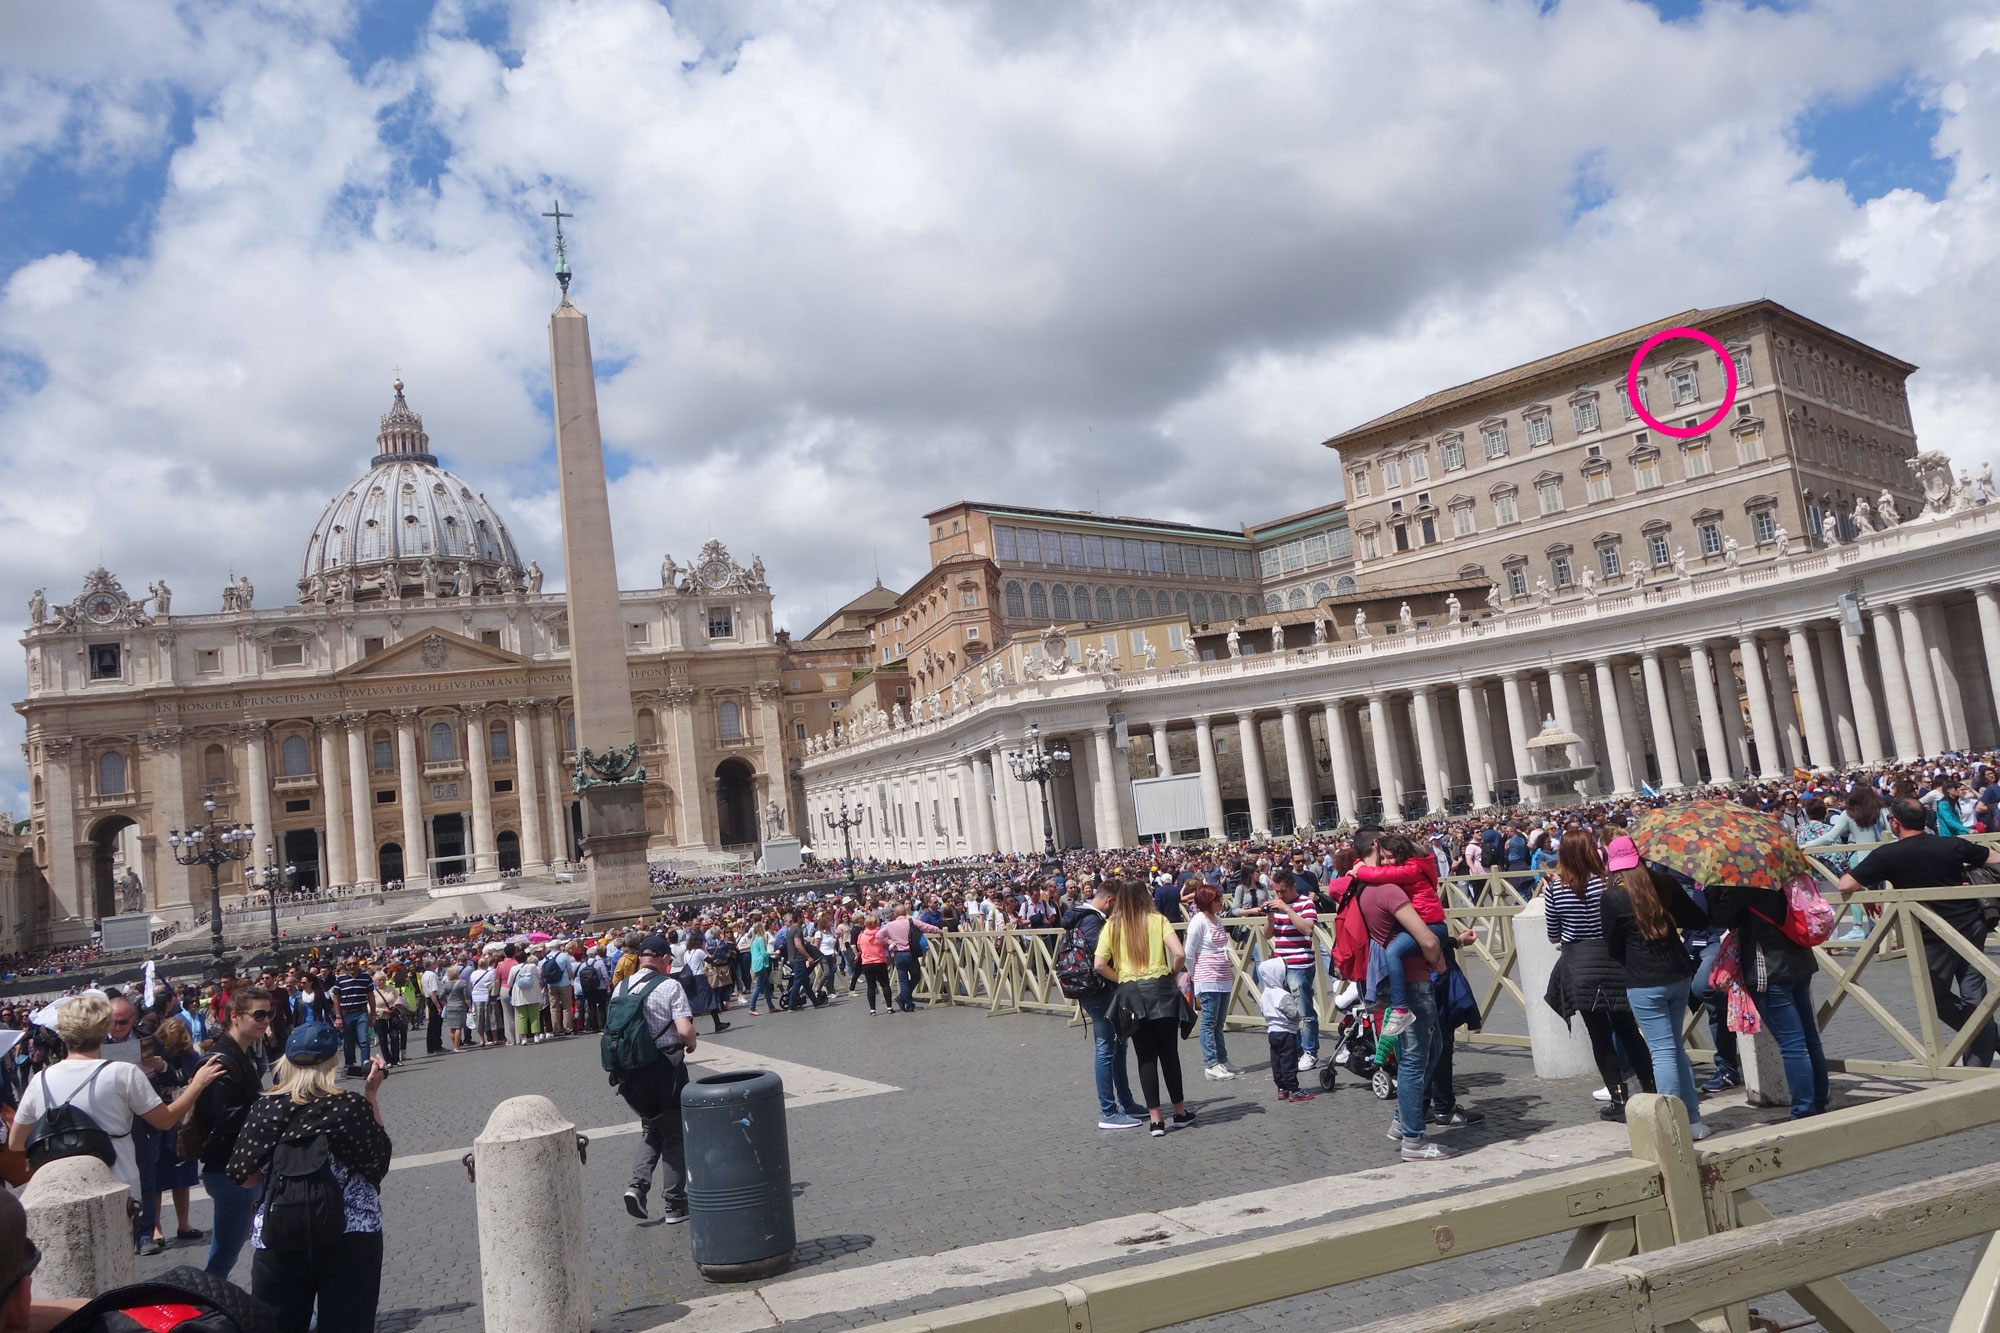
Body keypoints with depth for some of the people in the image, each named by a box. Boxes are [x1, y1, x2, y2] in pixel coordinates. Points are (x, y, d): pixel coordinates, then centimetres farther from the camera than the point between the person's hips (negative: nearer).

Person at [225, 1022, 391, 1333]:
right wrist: (372, 1095, 3)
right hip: (351, 1241, -2)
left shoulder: (266, 1108, -7)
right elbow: (378, 1161, 2)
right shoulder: (353, 1106, -12)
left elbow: (244, 1177, 1)